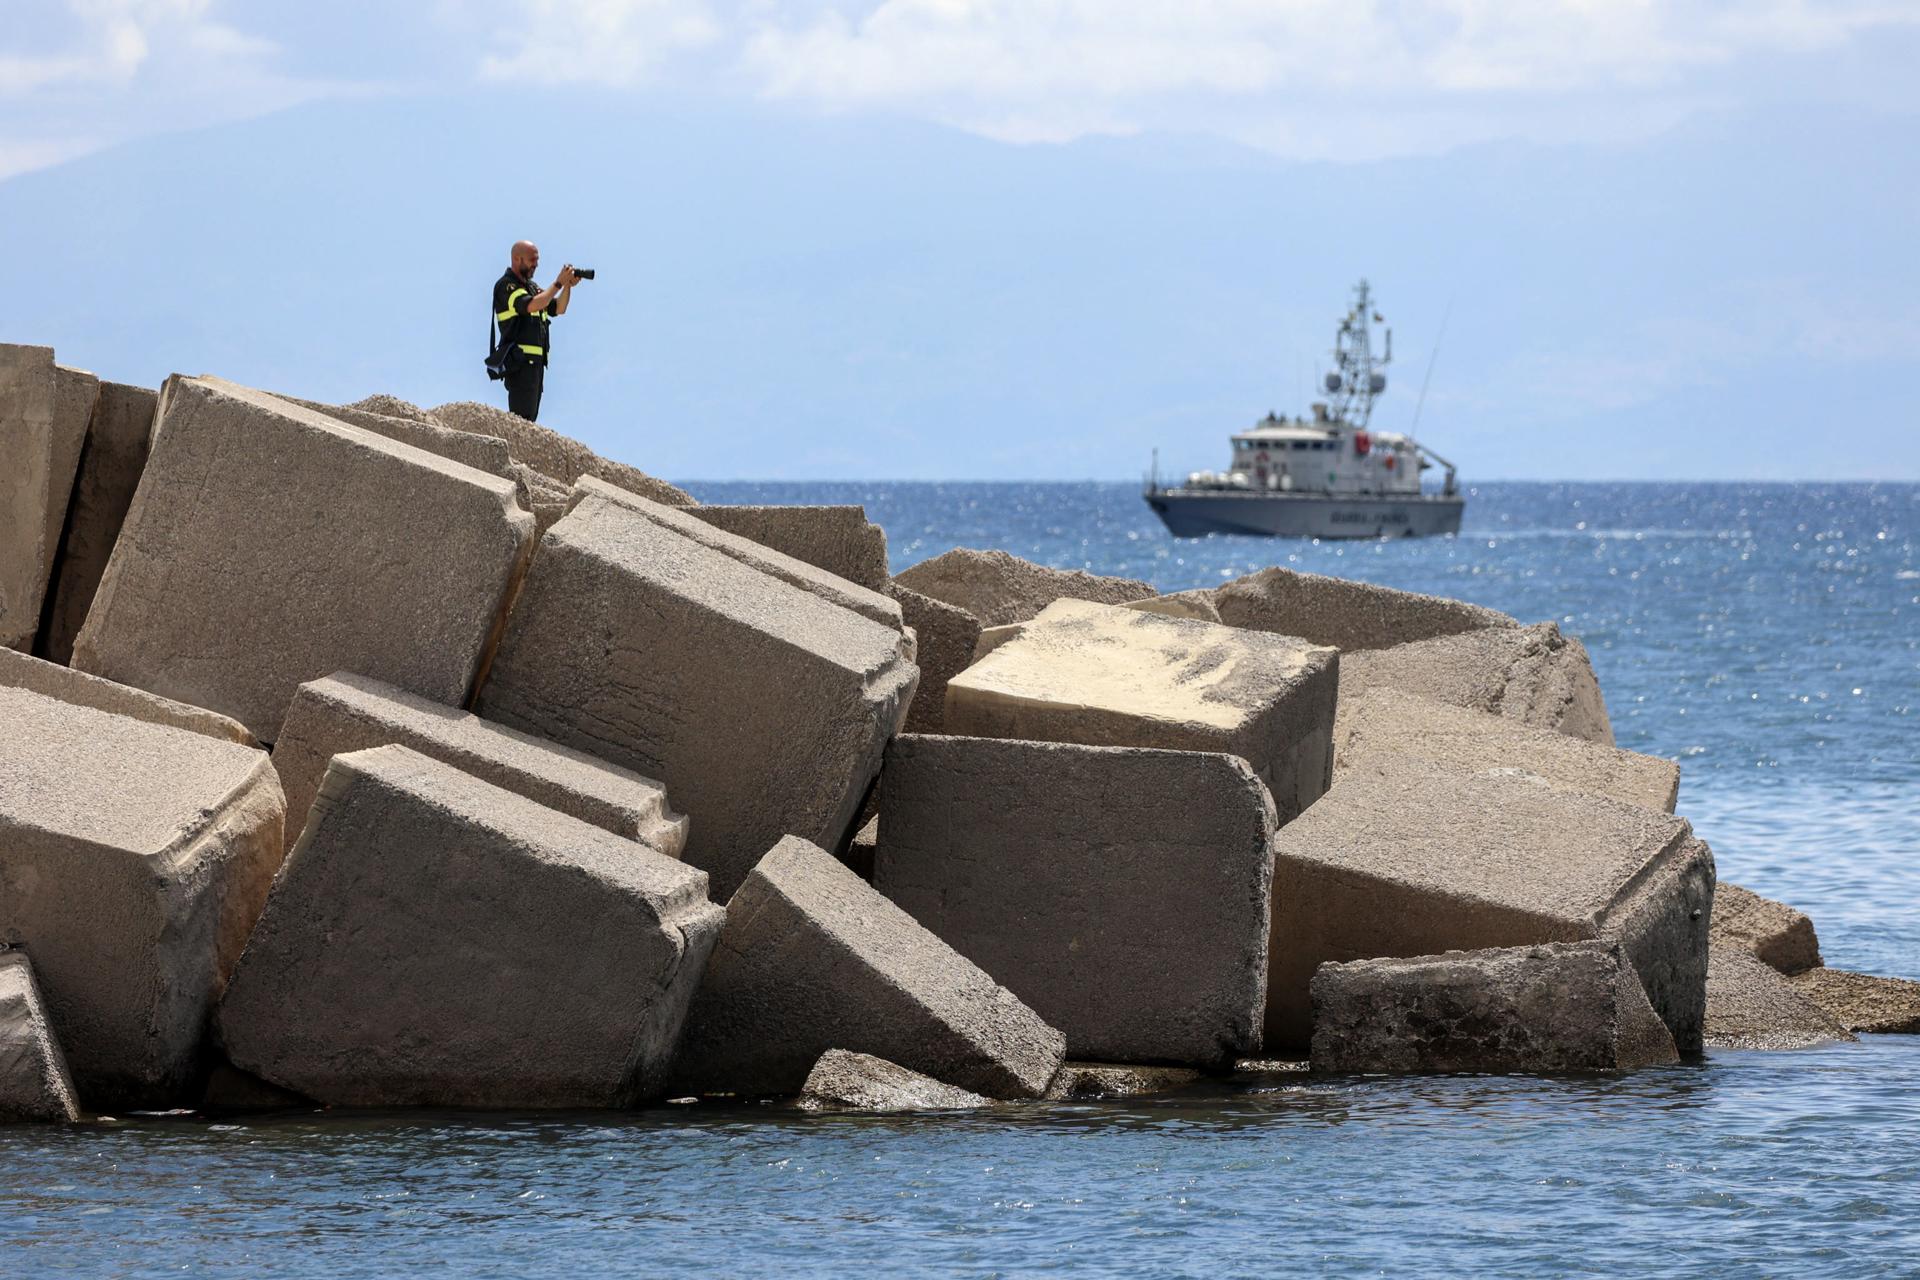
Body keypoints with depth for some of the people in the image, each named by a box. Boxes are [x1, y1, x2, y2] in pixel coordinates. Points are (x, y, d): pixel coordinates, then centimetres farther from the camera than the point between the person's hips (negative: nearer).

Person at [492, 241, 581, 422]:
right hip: (520, 361, -9)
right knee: (522, 420, -16)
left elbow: (558, 309, 20)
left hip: (536, 361, 9)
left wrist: (568, 285, 4)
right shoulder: (506, 286, -7)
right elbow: (532, 305, -22)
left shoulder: (532, 286, 21)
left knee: (530, 418, 8)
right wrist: (558, 283, -17)